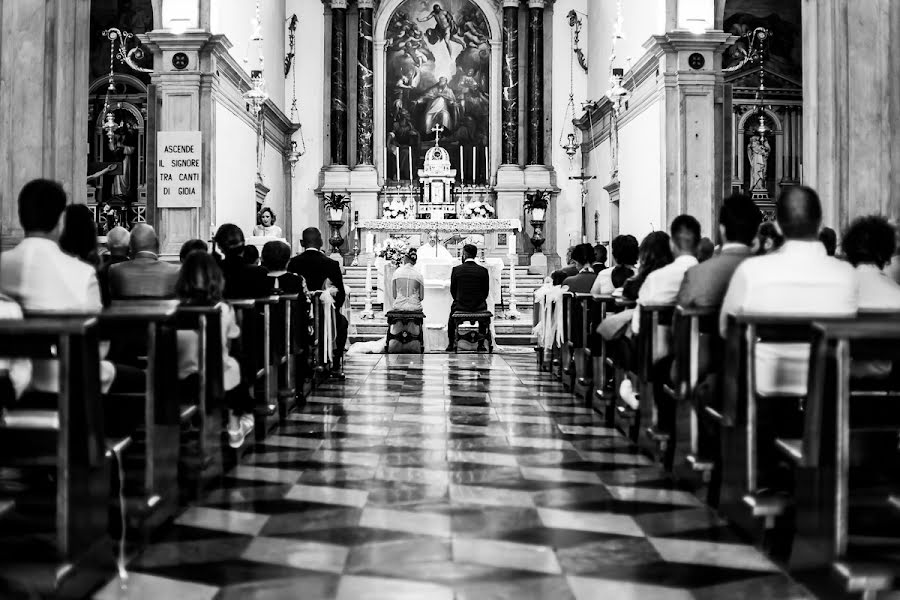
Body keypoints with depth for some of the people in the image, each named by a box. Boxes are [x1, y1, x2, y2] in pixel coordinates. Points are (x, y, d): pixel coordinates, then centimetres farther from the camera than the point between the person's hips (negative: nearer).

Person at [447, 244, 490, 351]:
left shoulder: (456, 270, -8)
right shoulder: (483, 271, -6)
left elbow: (452, 290, 1)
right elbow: (486, 291, 1)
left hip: (460, 306, -1)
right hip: (479, 306, 1)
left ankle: (451, 344, 33)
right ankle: (481, 344, 30)